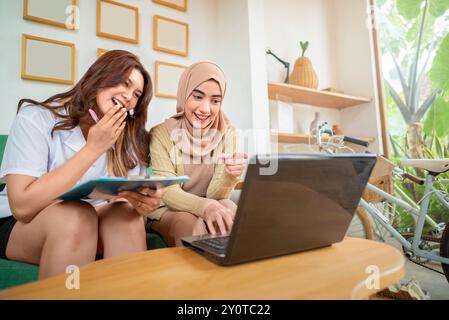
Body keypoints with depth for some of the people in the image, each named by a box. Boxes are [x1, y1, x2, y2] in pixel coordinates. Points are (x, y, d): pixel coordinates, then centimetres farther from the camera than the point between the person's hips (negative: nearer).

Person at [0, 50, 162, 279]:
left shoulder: (129, 134, -3)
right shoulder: (36, 117, -15)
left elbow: (130, 195, -8)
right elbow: (23, 207, -25)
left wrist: (142, 201, -32)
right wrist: (93, 148, -27)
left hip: (91, 222, 3)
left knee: (126, 214, -26)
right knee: (77, 215, -33)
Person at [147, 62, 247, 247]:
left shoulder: (227, 133, -7)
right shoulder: (161, 134, -13)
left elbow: (214, 195, -11)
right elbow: (167, 193, -19)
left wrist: (230, 175, -35)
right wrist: (204, 207, -39)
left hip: (208, 209, 2)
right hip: (166, 211, -2)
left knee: (229, 209, -28)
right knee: (192, 224, -32)